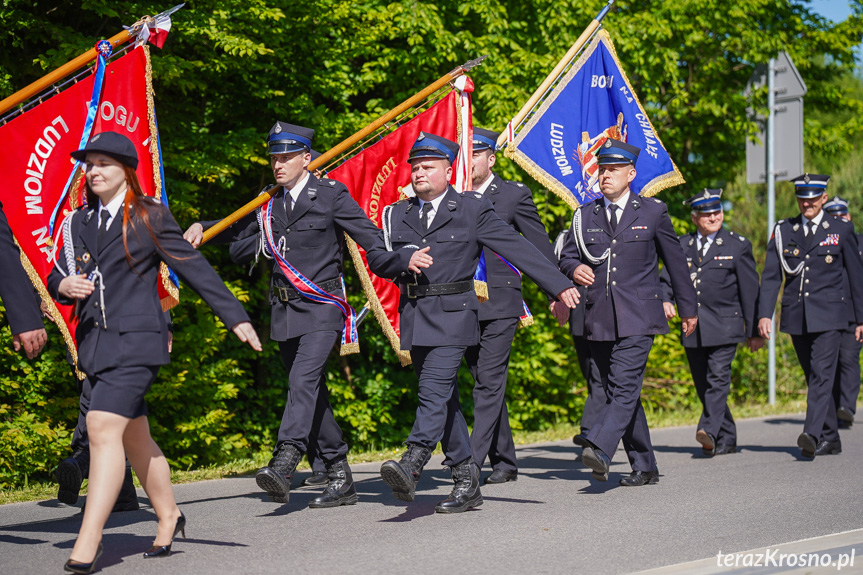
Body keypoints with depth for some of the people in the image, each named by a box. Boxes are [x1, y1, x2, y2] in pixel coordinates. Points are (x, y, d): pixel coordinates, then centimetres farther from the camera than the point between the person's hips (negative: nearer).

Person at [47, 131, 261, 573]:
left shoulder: (150, 217, 0)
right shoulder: (79, 222, 14)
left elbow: (193, 268, 0)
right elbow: (57, 276, 16)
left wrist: (236, 317, -1)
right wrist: (63, 285, -9)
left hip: (136, 340, -6)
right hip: (94, 342, 6)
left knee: (104, 427, -18)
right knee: (134, 437, 14)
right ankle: (168, 516, 33)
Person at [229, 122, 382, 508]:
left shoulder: (331, 195, -3)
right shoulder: (269, 204, 13)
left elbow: (373, 239, -4)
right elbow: (237, 252, 15)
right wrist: (268, 239, -1)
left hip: (322, 306, -6)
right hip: (285, 310, 6)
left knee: (303, 380, -23)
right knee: (313, 396, 9)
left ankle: (283, 465, -34)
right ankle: (340, 479, 17)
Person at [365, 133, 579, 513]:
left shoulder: (472, 210, 1)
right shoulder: (397, 215, 14)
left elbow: (517, 248, -1)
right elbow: (376, 258, 9)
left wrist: (559, 285, -5)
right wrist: (405, 259, -11)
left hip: (453, 313, -5)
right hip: (414, 317, 5)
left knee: (434, 389, -19)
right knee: (444, 399, 8)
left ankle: (411, 466, -29)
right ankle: (466, 482, 14)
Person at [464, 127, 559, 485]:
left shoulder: (514, 195, 0)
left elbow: (539, 245, 3)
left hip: (500, 303, -5)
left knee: (490, 382, -10)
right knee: (485, 384, 10)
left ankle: (473, 461, -14)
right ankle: (504, 462, 19)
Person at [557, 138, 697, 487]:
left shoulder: (653, 212, 4)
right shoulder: (585, 216, 12)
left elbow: (676, 261, 11)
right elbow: (567, 256, 16)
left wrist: (688, 308, 16)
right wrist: (575, 268, -9)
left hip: (638, 318, -4)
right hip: (599, 320, 4)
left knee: (623, 386, -20)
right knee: (622, 392, 9)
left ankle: (599, 450, -33)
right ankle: (644, 466, 17)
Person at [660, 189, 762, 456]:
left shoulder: (738, 245, 4)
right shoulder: (682, 245, 12)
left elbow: (750, 291, 4)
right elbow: (666, 279, 12)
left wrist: (753, 331, 2)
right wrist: (665, 300, -11)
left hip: (724, 326, -4)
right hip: (692, 327, 4)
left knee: (718, 377, -18)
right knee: (703, 386, 8)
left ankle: (709, 430, -28)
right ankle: (727, 440, 19)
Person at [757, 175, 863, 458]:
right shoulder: (782, 230, 8)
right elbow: (771, 275, 6)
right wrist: (764, 314, -5)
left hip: (828, 315, -3)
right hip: (796, 316, 3)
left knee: (822, 373, -16)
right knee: (814, 378, 10)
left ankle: (812, 435, -27)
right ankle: (830, 439, 19)